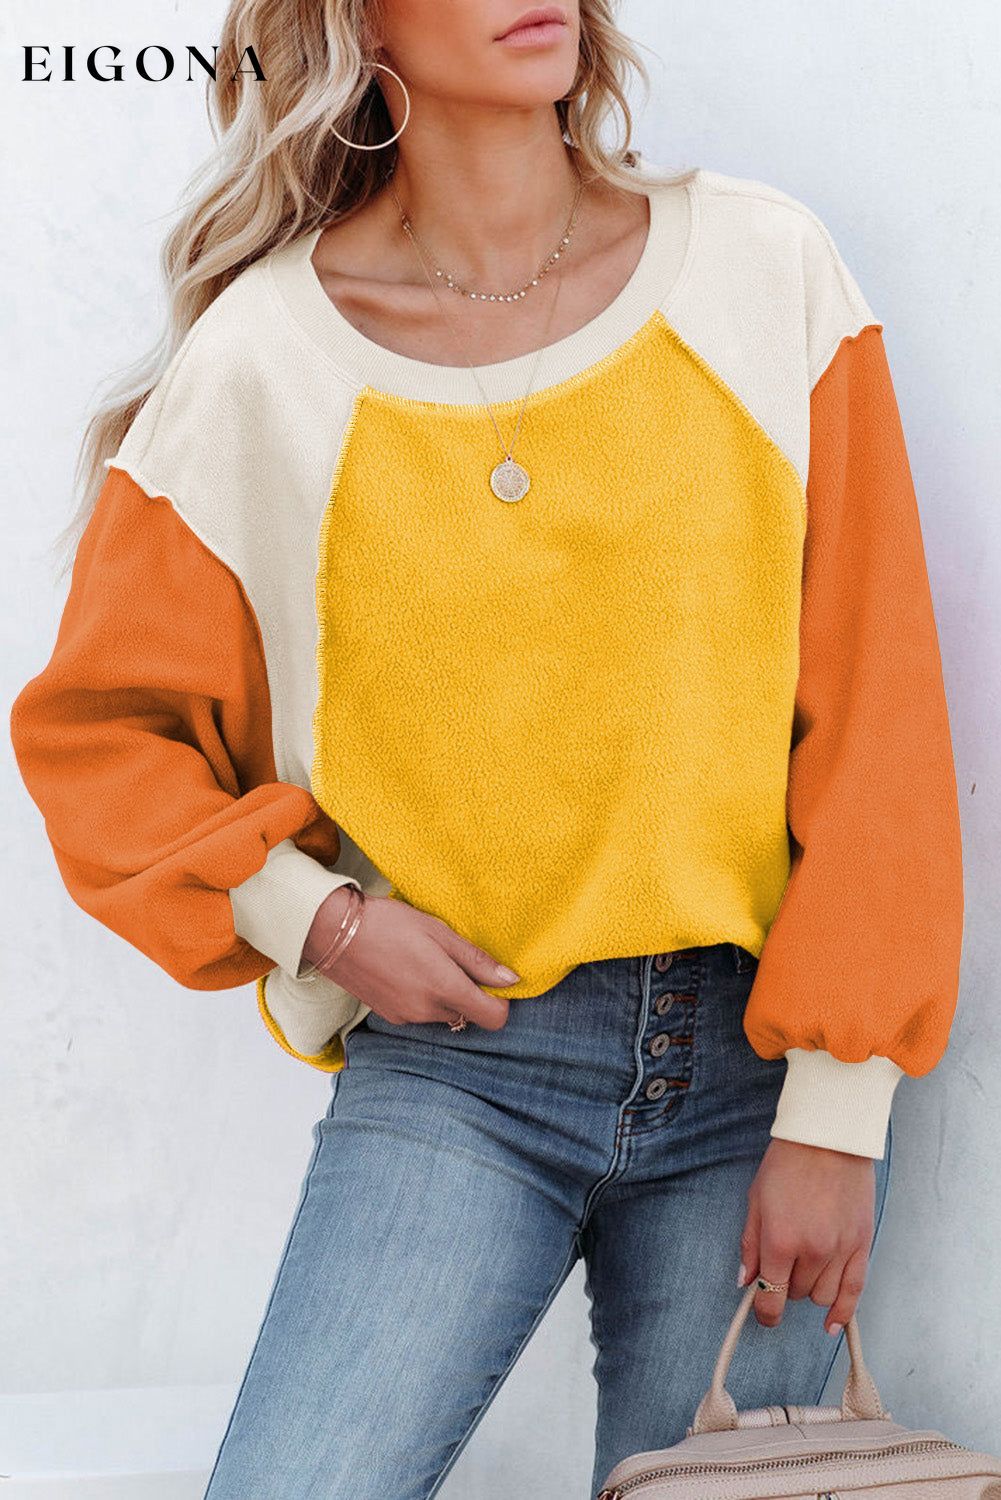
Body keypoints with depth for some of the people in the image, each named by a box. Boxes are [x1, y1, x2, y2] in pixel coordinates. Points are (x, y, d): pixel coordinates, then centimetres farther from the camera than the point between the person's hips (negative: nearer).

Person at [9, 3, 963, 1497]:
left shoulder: (765, 272, 0)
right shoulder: (260, 362, -2)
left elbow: (874, 715, -1)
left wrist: (837, 1114, -5)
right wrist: (312, 916, -6)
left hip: (763, 1053, 1)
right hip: (454, 1060, -1)